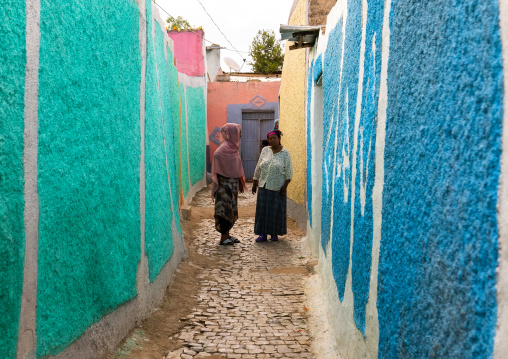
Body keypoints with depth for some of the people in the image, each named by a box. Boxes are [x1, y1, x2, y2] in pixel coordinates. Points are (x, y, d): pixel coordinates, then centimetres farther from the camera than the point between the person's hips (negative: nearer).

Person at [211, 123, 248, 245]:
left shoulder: (233, 148, 12)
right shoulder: (224, 148, -16)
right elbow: (216, 156, -33)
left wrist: (241, 183, 18)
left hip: (233, 183, 9)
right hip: (225, 183, -9)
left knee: (231, 209, 13)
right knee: (225, 209, -3)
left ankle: (227, 234, 22)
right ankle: (223, 237, 4)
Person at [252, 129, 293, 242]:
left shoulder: (285, 153, -3)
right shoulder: (265, 150, 5)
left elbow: (289, 171, -3)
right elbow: (258, 168, 10)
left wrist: (285, 185, -11)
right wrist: (255, 182, 10)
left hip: (278, 187, -2)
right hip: (264, 186, 3)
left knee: (276, 210, 4)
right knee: (262, 209, 1)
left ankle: (274, 234, 16)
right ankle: (263, 234, 6)